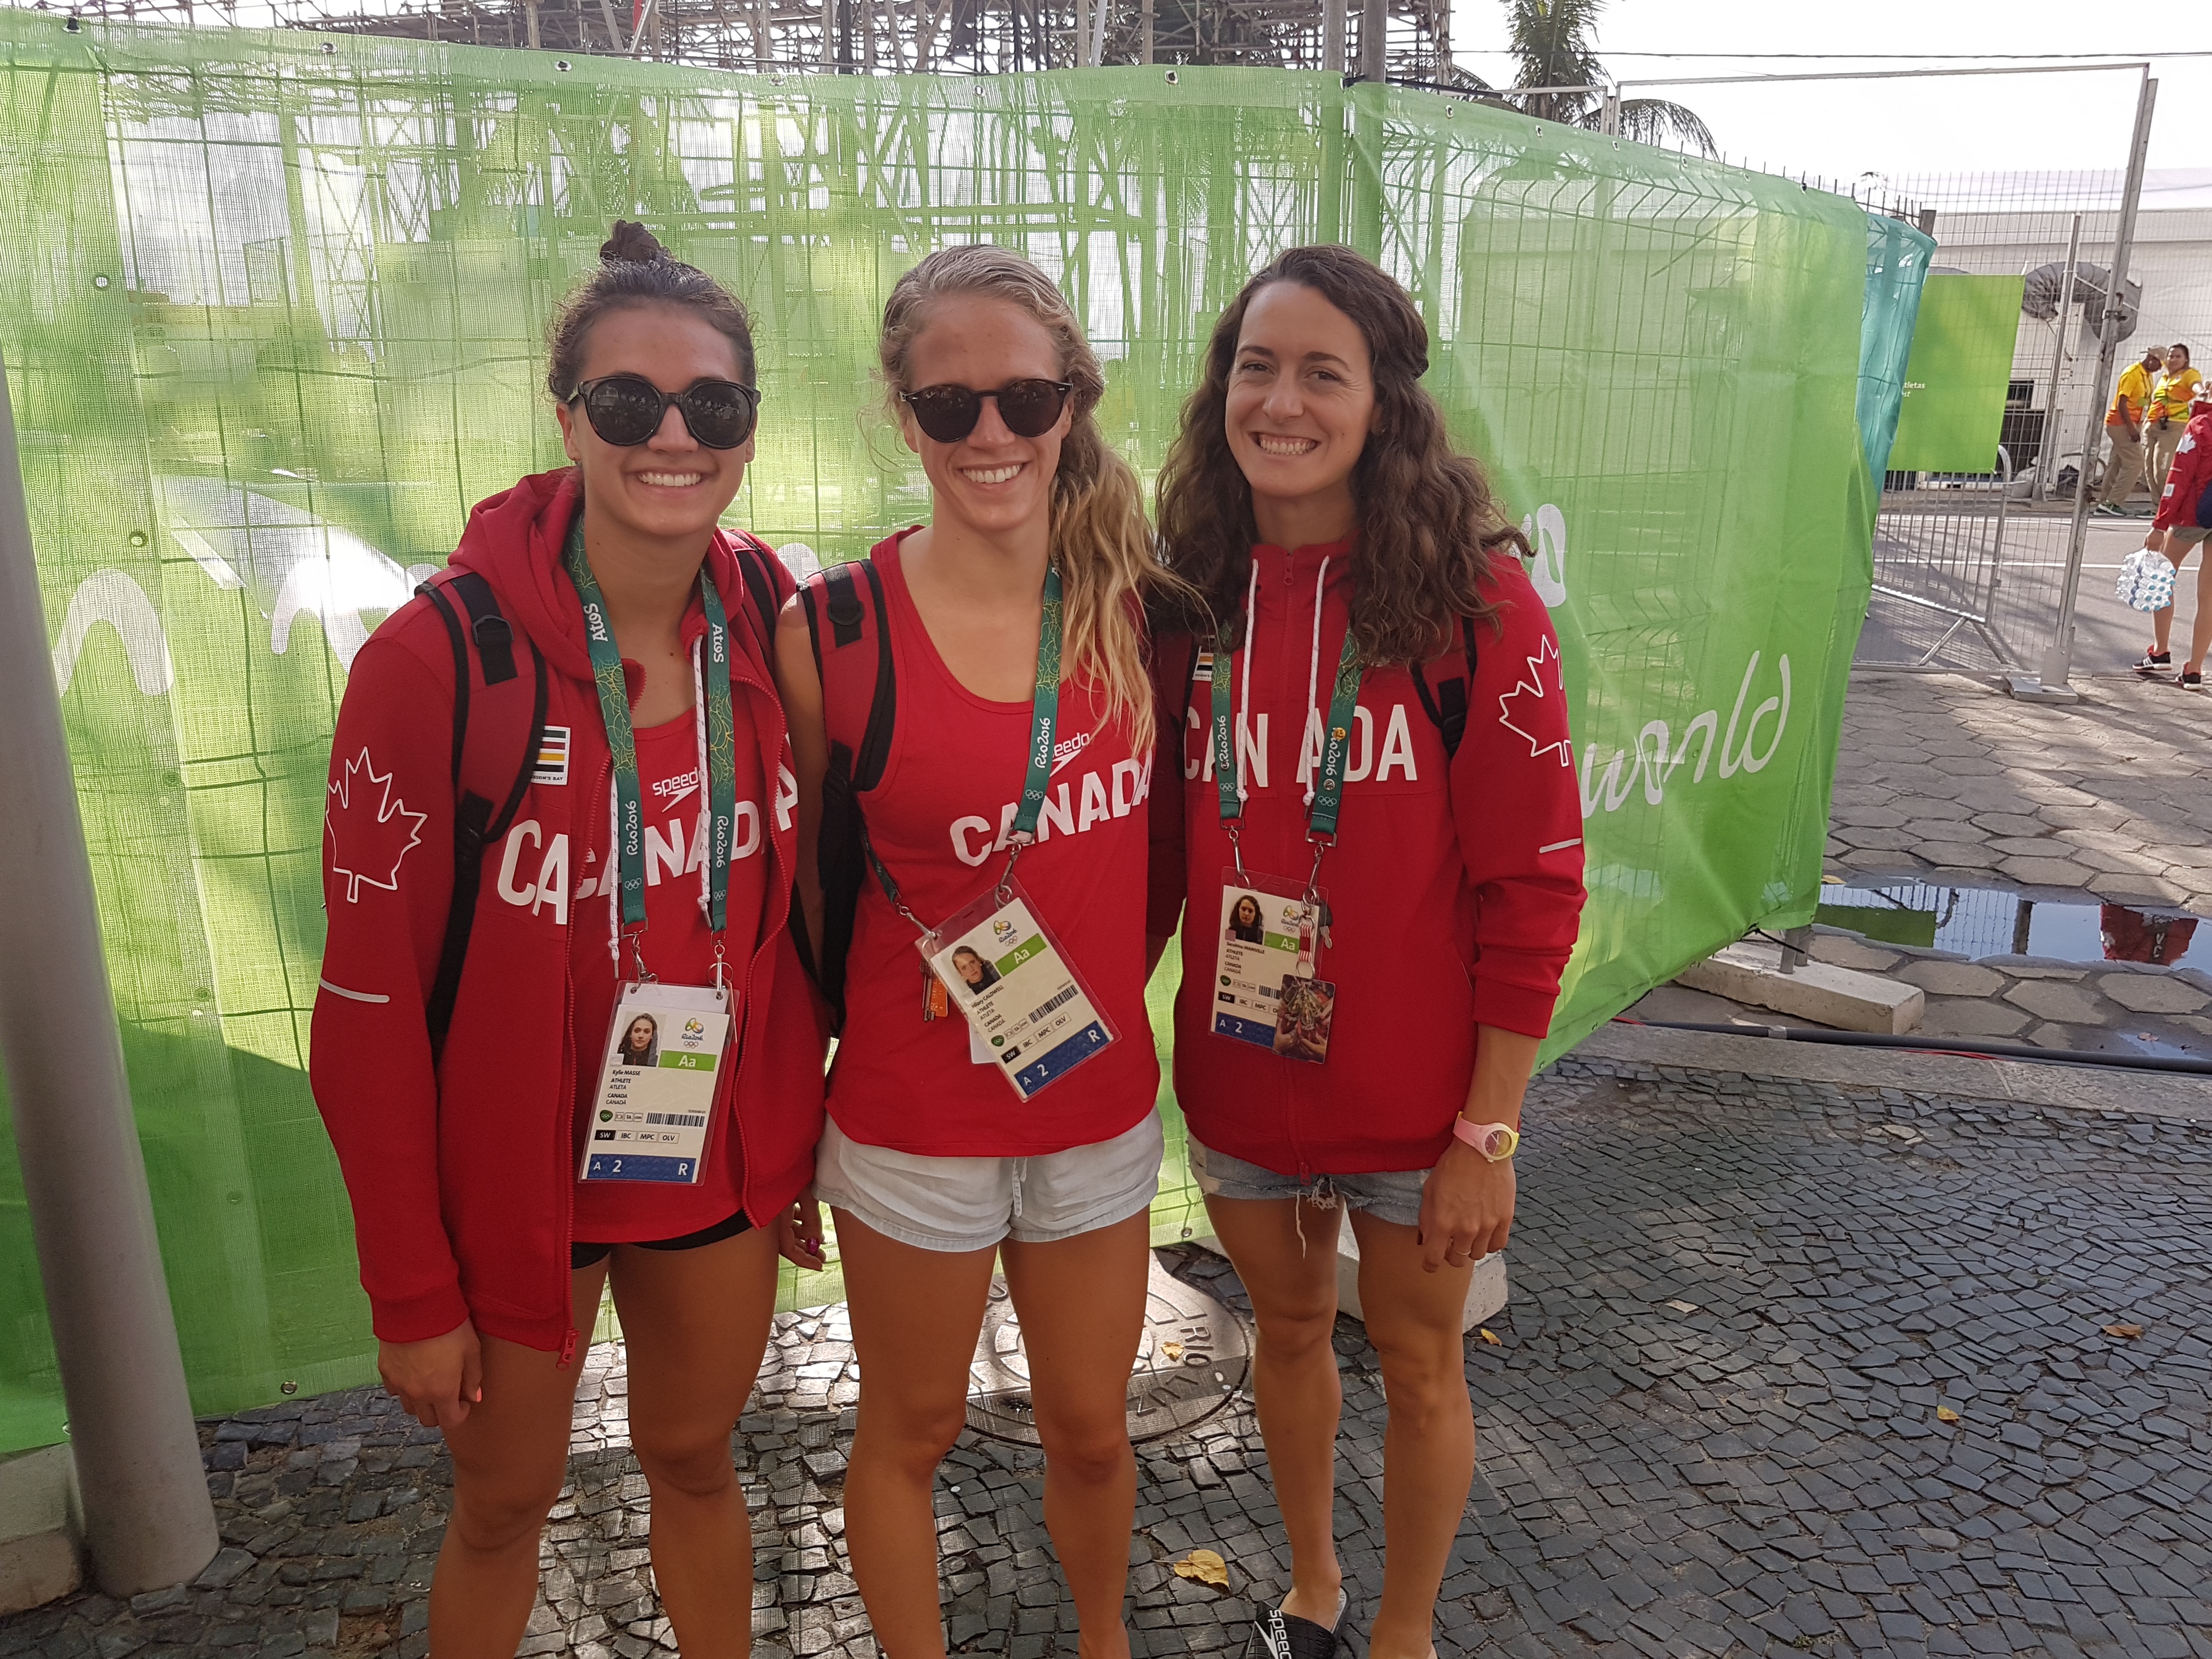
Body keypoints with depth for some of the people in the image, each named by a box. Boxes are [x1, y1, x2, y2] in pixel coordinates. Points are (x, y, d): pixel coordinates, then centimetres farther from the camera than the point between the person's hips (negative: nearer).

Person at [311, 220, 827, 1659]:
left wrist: (800, 1144, 6)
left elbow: (795, 916, 3)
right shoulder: (440, 660, -19)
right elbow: (372, 1004, -15)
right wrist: (412, 1289, -11)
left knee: (696, 1461, 23)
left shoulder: (773, 636, -6)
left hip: (721, 1169, 3)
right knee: (506, 1505, 19)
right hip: (516, 1182, -3)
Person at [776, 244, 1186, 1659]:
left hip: (1101, 1106, 3)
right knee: (911, 1433, 17)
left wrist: (1100, 993, 3)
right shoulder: (831, 631, -14)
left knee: (1092, 1429, 20)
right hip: (914, 1118, -3)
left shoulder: (1136, 604, -4)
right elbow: (800, 889, -4)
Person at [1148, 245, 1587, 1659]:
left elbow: (1533, 885, -13)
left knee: (1418, 1360, 16)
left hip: (1414, 1092, -3)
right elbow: (1159, 852, 4)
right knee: (1289, 1330, 23)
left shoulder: (1475, 597, -14)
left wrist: (1487, 1133, -12)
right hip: (1237, 1080, 4)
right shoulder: (1193, 598, -2)